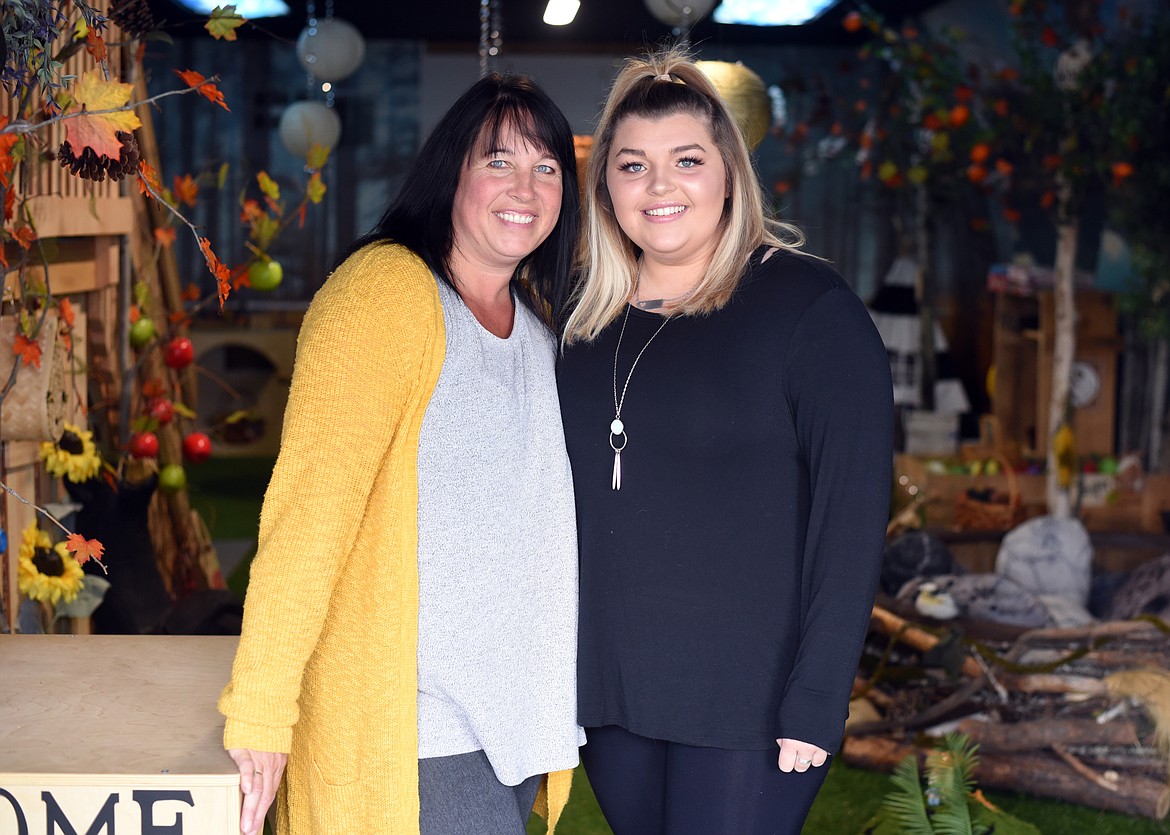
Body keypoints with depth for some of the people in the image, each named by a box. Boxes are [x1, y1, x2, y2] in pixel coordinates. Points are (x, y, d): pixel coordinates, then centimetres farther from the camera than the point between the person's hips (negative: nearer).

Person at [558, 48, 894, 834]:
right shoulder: (589, 324, 8)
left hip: (748, 708, -5)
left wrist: (816, 703, -15)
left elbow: (851, 518, -11)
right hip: (609, 694, 5)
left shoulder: (811, 310, -9)